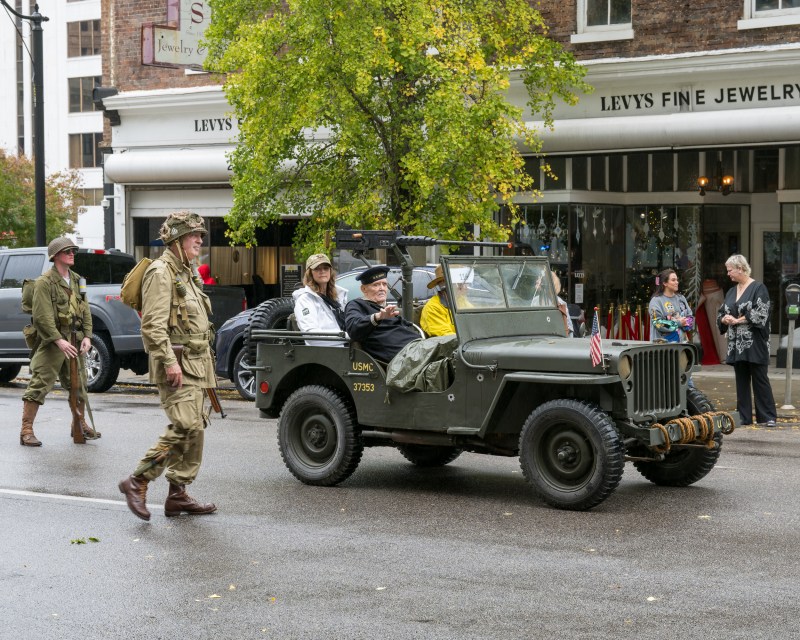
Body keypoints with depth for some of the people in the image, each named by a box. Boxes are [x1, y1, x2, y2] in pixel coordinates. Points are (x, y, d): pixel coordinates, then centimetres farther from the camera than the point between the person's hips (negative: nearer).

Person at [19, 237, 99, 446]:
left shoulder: (76, 280, 13)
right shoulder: (44, 282, -10)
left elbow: (85, 310, 13)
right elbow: (42, 316, -17)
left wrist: (87, 336, 0)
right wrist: (59, 341, -23)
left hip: (74, 341, 7)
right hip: (51, 341, -7)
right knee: (39, 385, -8)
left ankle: (80, 425, 31)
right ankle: (26, 430, -6)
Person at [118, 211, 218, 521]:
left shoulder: (184, 273, 21)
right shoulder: (161, 272, -11)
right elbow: (153, 324, -19)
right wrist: (169, 361, -25)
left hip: (193, 364, 10)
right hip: (176, 365, -10)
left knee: (195, 429, 8)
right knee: (185, 427, -17)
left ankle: (178, 495, 14)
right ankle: (137, 482, -9)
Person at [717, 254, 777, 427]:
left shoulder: (758, 288, -5)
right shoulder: (731, 292, 16)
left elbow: (760, 314, -15)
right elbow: (721, 314, 18)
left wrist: (737, 320, -13)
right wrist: (725, 320, -5)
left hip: (754, 344, -7)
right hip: (736, 344, 7)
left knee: (760, 379, -4)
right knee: (741, 381, 8)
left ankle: (768, 417, 1)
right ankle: (744, 417, 12)